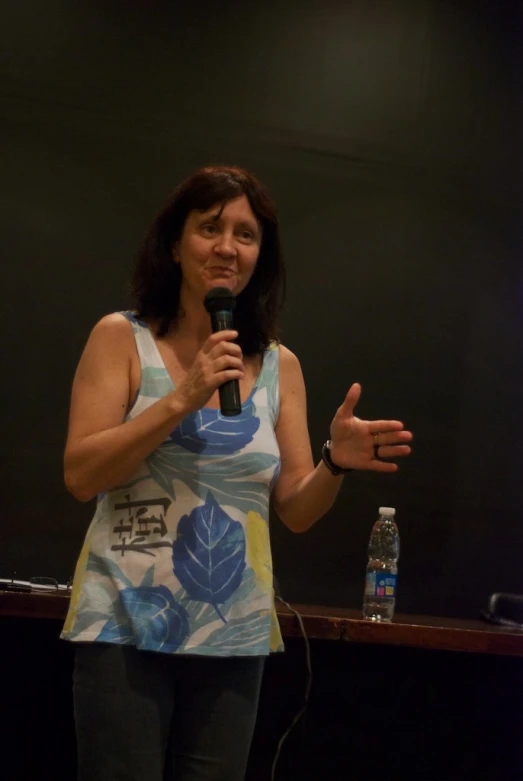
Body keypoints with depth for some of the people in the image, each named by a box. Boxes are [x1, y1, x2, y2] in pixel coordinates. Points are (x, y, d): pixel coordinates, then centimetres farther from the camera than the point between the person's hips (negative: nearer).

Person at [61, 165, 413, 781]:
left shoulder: (280, 366, 7)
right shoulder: (122, 338, -2)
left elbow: (296, 511, 8)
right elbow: (80, 475, -9)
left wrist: (337, 463, -13)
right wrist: (183, 399, -17)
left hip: (235, 636, 3)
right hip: (126, 624, -3)